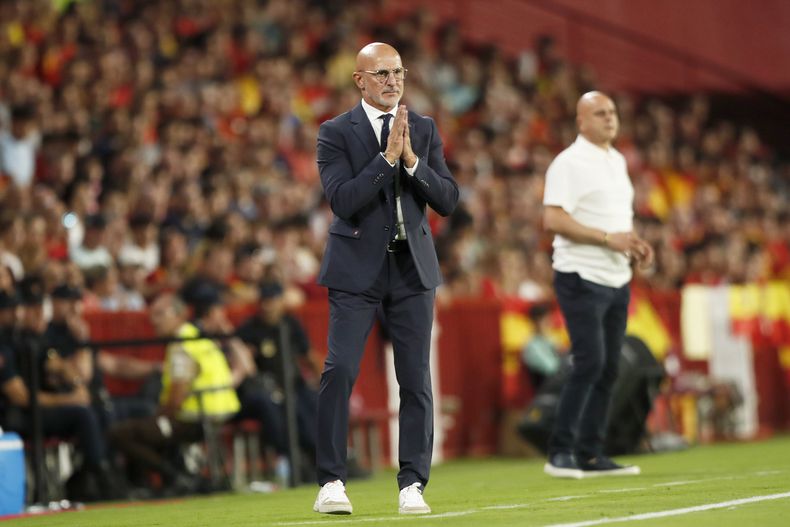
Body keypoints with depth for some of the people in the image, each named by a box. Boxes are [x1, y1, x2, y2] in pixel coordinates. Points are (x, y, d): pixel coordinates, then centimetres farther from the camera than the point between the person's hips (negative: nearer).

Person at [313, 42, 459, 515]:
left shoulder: (424, 130, 9)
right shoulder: (336, 133, -2)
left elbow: (448, 200, 2)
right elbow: (343, 200, -14)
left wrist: (412, 160, -12)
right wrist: (387, 156, -19)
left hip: (413, 266, 3)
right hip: (357, 267, -3)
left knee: (416, 377, 0)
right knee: (340, 370, -11)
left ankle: (413, 484, 6)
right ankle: (332, 481, -4)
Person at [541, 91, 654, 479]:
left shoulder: (617, 161, 17)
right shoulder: (569, 163, -10)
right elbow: (553, 219, -19)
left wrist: (635, 244, 7)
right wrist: (608, 238, -21)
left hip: (617, 279, 8)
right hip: (582, 278, -8)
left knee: (609, 367, 7)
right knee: (589, 362, -14)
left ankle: (591, 455, 12)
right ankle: (560, 453, -7)